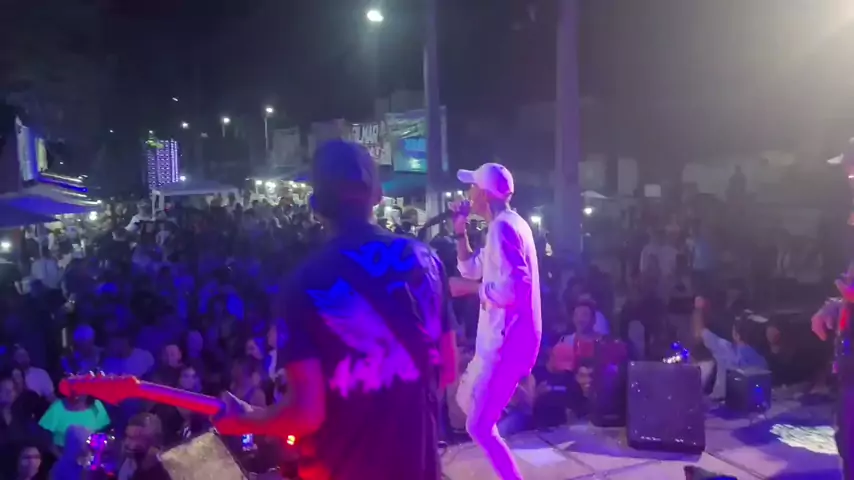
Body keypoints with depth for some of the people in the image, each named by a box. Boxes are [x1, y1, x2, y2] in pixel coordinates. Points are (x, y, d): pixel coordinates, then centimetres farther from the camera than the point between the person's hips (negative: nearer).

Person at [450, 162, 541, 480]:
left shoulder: (503, 227, -19)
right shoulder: (507, 225, 15)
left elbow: (512, 289, -29)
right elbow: (472, 268, 22)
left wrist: (469, 288, -16)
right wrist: (461, 231, 12)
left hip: (506, 342, -11)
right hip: (502, 338, 11)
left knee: (479, 427, -8)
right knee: (466, 402, 24)